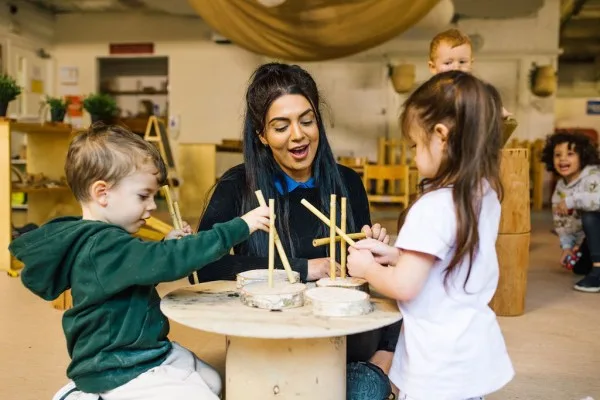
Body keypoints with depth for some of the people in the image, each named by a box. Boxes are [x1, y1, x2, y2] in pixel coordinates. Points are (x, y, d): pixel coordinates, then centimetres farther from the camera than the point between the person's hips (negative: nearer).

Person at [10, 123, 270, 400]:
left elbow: (140, 268, 23)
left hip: (149, 354, 10)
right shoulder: (103, 247, -26)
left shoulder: (101, 239, 6)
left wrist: (165, 247, 4)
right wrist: (240, 227, -35)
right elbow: (168, 261, -37)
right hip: (120, 375, -10)